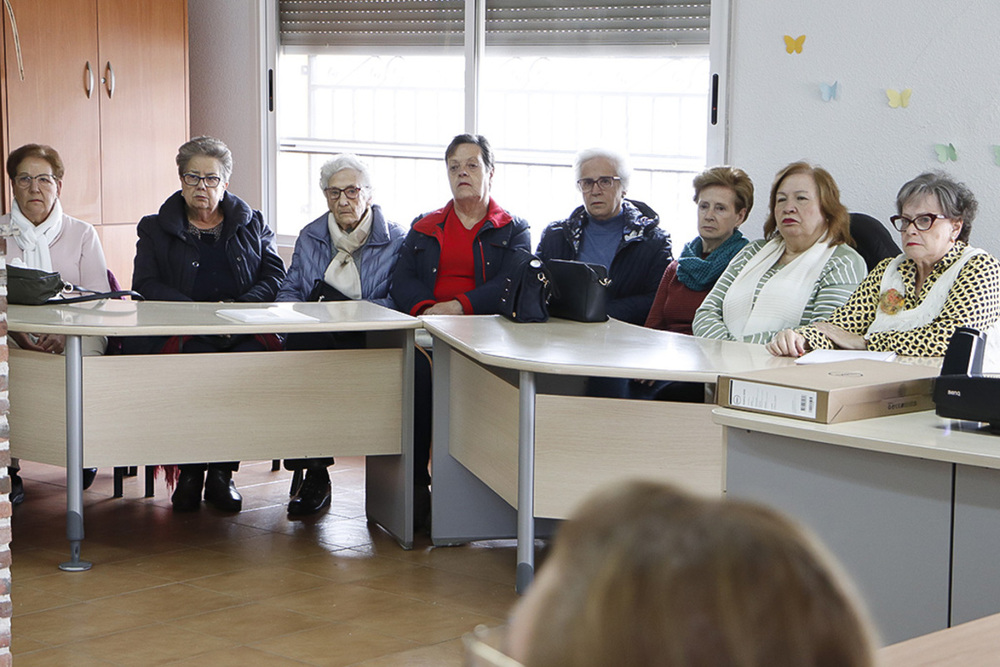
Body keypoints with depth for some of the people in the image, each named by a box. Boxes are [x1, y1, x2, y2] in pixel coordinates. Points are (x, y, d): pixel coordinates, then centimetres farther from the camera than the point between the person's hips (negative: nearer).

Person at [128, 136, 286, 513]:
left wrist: (235, 309, -11)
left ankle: (221, 473, -23)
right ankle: (189, 471, -21)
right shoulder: (155, 229, 19)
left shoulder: (252, 225, 22)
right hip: (179, 333, -1)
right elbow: (146, 286, 4)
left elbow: (276, 279, 10)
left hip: (245, 331, 1)